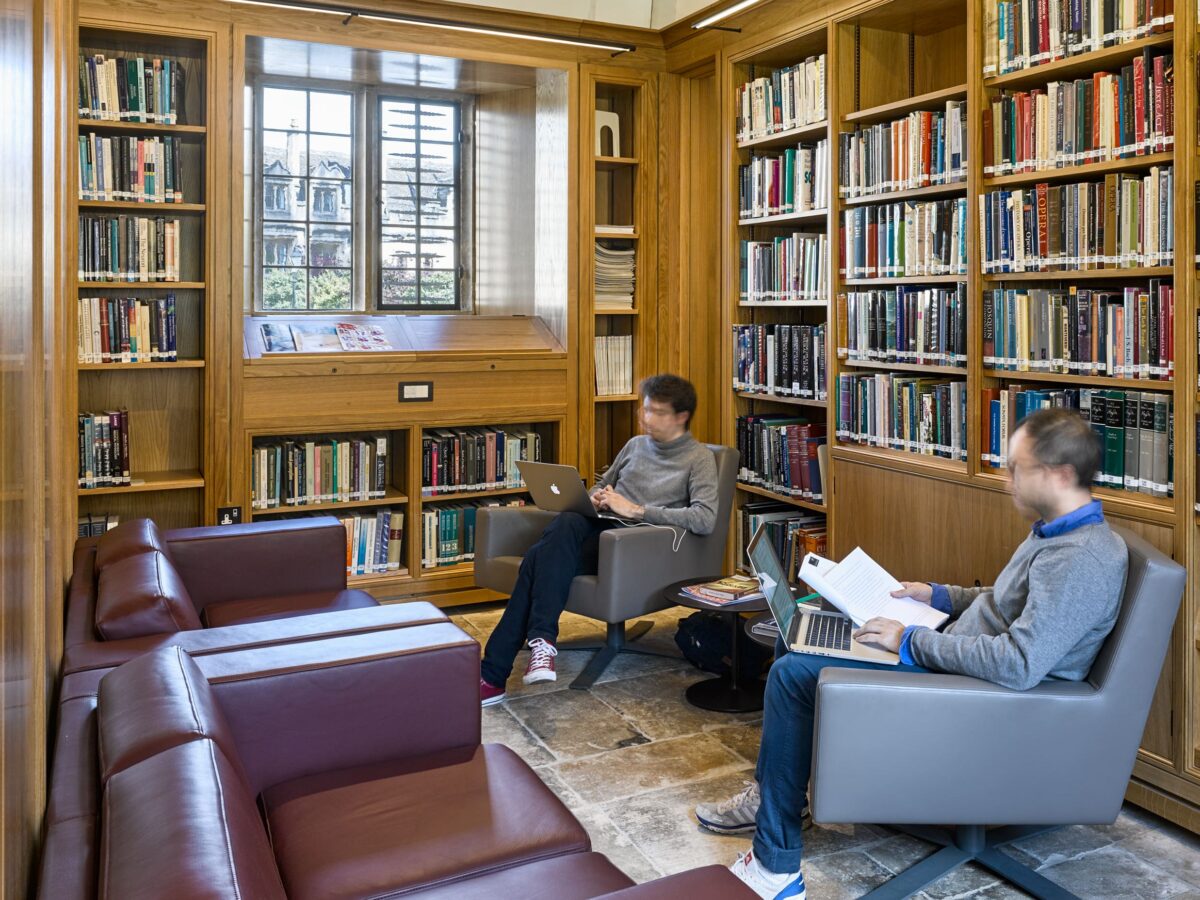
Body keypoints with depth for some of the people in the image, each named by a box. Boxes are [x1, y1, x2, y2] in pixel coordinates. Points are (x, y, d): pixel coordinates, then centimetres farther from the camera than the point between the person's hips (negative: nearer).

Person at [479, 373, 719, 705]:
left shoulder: (699, 458, 4)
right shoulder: (636, 444, 24)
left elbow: (705, 519, -12)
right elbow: (601, 484, 36)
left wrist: (636, 510, -15)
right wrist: (596, 498, 10)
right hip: (599, 529, 5)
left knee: (541, 559, -31)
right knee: (566, 522, -34)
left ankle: (494, 673, -30)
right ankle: (541, 640, -34)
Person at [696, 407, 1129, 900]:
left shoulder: (1085, 559, -25)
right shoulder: (1055, 532, 7)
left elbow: (1018, 665, -34)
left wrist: (911, 640, -25)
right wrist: (938, 595, 12)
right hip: (959, 656, 11)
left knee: (794, 673, -16)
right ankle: (769, 797, 25)